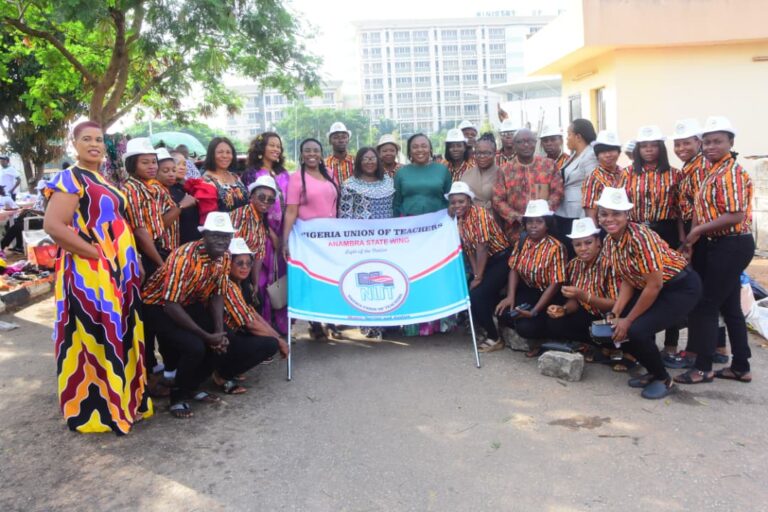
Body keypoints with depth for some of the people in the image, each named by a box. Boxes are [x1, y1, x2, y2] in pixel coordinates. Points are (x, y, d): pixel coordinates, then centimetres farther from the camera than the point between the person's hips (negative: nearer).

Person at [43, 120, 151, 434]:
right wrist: (95, 254, -18)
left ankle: (121, 400, 28)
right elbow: (53, 226, -20)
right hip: (89, 273, -9)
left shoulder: (104, 181, 17)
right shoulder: (69, 179, -9)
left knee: (120, 335, 14)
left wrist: (127, 261, 10)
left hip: (119, 269, 9)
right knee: (97, 338, -3)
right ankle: (94, 410, 10)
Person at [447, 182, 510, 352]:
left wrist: (478, 278, -18)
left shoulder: (480, 213, -20)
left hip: (500, 260, -7)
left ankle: (495, 338, -3)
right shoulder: (456, 218, 2)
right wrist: (475, 274, -8)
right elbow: (467, 249, 2)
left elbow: (482, 247, -21)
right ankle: (487, 329, 16)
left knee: (477, 295, -19)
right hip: (483, 262, 7)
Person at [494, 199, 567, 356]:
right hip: (527, 290, 6)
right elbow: (514, 270, 2)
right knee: (503, 313, -18)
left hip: (548, 296, -6)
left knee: (526, 326, -26)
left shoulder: (555, 247, -20)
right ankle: (530, 336, 10)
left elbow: (555, 284, -21)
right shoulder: (521, 243, -1)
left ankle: (539, 339, 12)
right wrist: (510, 296, -16)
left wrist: (534, 311, -26)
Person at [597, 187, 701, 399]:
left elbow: (655, 285, -26)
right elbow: (627, 282, 3)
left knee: (637, 330, -23)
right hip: (647, 288, 8)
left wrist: (628, 320, -18)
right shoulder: (609, 241, -4)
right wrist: (614, 314, -9)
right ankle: (653, 371, 20)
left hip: (681, 287, -8)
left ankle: (664, 379, 4)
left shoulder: (640, 237, -29)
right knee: (616, 330, -3)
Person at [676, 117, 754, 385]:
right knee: (729, 306, 14)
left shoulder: (731, 172, -16)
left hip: (731, 247, -10)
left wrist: (697, 231, -17)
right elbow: (708, 211, 14)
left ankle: (703, 367, 6)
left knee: (705, 305, -4)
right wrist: (692, 240, 3)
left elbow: (735, 215, -24)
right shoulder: (715, 171, 14)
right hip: (722, 246, 10)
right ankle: (740, 367, 24)